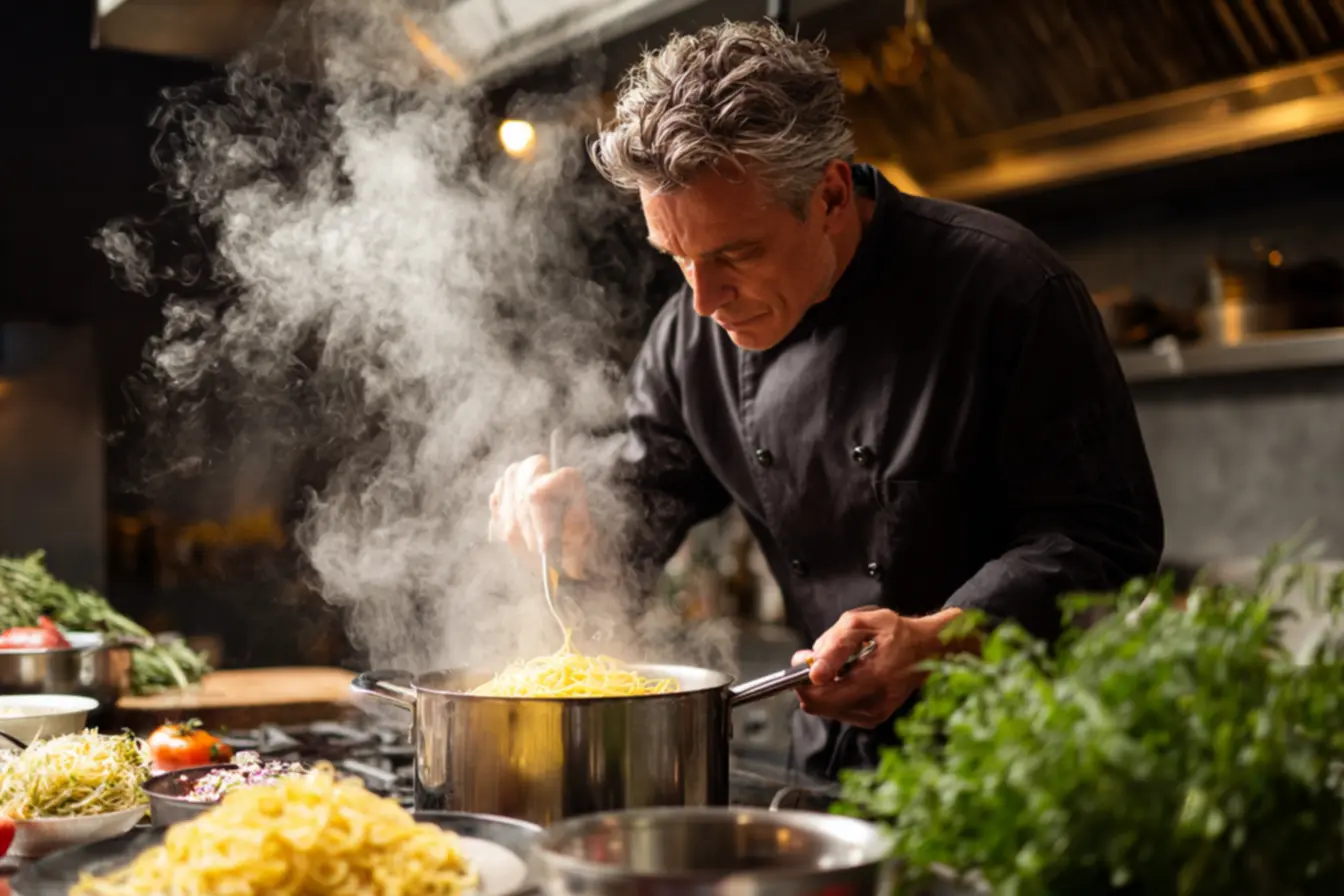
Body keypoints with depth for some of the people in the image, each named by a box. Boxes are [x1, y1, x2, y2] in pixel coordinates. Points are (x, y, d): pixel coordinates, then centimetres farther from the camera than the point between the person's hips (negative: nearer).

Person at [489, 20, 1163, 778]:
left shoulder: (1005, 288, -15)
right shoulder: (693, 337, 1)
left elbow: (1108, 537, -15)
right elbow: (639, 524, 11)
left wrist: (935, 641, -28)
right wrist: (566, 515, -12)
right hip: (832, 768, 5)